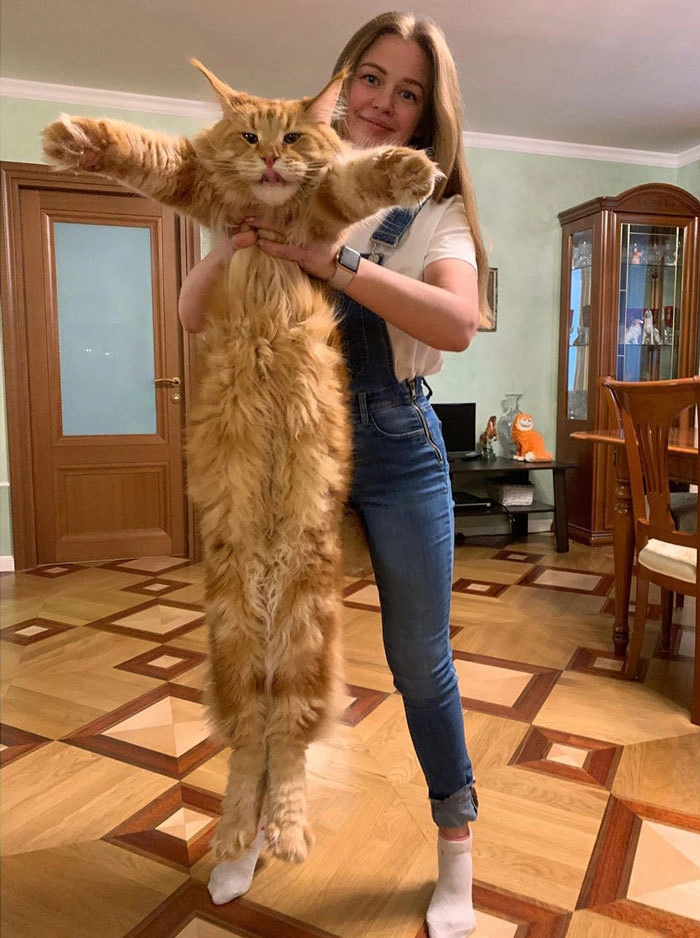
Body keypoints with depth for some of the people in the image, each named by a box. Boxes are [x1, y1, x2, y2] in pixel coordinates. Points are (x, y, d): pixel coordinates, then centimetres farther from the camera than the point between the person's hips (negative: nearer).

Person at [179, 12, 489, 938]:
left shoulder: (434, 210, 1)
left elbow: (458, 322, -19)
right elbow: (193, 315, 3)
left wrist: (334, 262, -23)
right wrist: (239, 236, -14)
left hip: (396, 446, -1)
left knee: (419, 655, 8)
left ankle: (456, 846, 34)